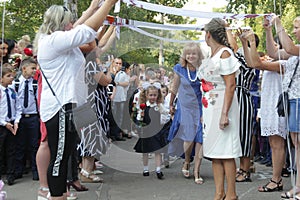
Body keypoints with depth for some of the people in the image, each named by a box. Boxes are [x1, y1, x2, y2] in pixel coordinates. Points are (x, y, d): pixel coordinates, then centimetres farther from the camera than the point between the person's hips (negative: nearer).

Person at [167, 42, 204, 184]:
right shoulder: (180, 69, -1)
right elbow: (174, 88, 10)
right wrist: (171, 104, 18)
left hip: (200, 107, 1)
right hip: (185, 107, 0)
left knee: (200, 139, -4)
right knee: (189, 137, -6)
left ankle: (196, 171, 6)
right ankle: (186, 162, 25)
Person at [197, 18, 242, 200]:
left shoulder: (225, 54, -10)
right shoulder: (211, 56, 16)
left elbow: (231, 85, -16)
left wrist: (224, 113, -22)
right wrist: (204, 112, 20)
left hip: (222, 106, -9)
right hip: (209, 108, 9)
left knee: (225, 153, -4)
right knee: (214, 153, 10)